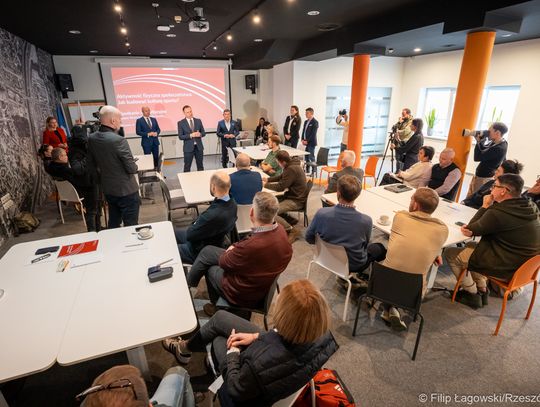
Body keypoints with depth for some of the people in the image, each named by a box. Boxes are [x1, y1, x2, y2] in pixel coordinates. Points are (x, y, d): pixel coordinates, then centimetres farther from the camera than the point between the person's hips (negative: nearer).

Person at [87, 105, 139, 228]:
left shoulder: (92, 139, 0)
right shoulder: (118, 140, -22)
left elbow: (91, 166, 9)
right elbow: (132, 169, -20)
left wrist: (101, 181, 21)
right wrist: (134, 166, 2)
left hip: (108, 189, 7)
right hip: (126, 190, -7)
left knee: (113, 224, 21)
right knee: (130, 226, 5)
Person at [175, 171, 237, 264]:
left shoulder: (213, 215, -41)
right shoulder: (232, 204, -14)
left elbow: (190, 235, -25)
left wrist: (193, 226, -5)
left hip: (200, 252, -8)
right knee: (172, 232, 24)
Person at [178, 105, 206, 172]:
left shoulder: (198, 121, 7)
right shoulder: (181, 123, -1)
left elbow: (204, 133, 9)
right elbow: (180, 137, -6)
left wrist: (200, 134, -14)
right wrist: (190, 135, -20)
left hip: (199, 146, 3)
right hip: (188, 147, -3)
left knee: (200, 165, 11)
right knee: (187, 167, 2)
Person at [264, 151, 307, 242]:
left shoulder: (291, 169, -25)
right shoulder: (291, 165, 5)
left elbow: (280, 187, -22)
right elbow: (281, 177, 22)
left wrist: (266, 185, -8)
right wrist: (268, 179, 12)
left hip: (296, 201, -10)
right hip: (294, 195, 10)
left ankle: (291, 230, -7)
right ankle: (290, 219, 15)